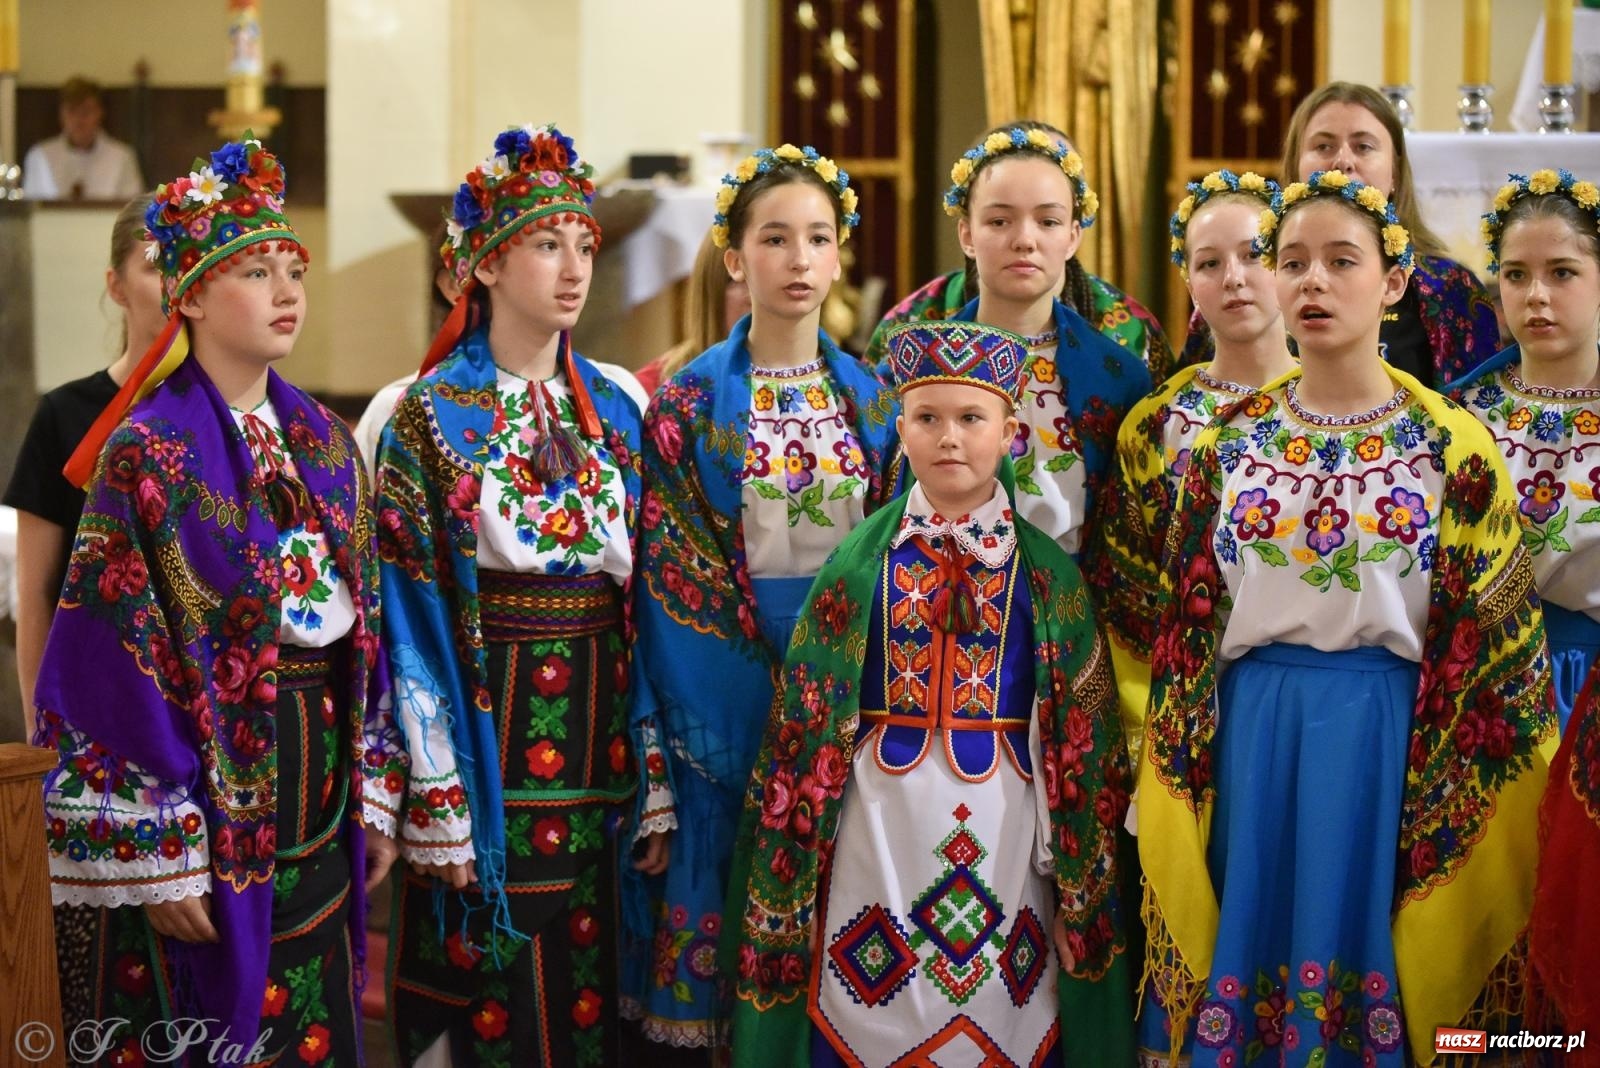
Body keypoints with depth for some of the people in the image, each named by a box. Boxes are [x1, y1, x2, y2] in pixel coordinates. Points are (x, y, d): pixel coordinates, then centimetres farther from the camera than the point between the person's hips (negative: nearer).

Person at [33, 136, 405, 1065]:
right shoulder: (146, 454, -12)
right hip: (210, 789, -6)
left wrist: (375, 792, 9)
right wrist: (158, 857, -18)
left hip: (319, 797, 6)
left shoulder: (327, 442, 8)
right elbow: (118, 659, -15)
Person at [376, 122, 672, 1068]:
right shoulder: (431, 415, -3)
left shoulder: (617, 413, 8)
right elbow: (412, 618, -7)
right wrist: (436, 800, -12)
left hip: (599, 757, 4)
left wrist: (657, 781, 3)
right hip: (485, 743, -4)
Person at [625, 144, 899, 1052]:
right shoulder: (690, 403, -2)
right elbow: (672, 568, -6)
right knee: (732, 887, 2)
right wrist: (775, 672, -13)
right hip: (730, 680, -2)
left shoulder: (876, 399, 6)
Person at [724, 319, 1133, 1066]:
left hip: (1002, 830, 0)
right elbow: (808, 720, 5)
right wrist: (794, 855, 2)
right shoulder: (862, 559, 3)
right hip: (880, 820, 0)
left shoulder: (1046, 571, 3)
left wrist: (1077, 872, 2)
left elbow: (1080, 736, 4)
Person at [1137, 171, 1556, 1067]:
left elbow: (1493, 643, -1)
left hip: (1393, 738, -2)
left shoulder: (1451, 445, -2)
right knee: (1248, 948, 8)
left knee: (1364, 951, 4)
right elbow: (1187, 623, 9)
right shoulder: (1230, 439, 5)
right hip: (1252, 733, 2)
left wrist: (1464, 807, -4)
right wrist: (1175, 761, 8)